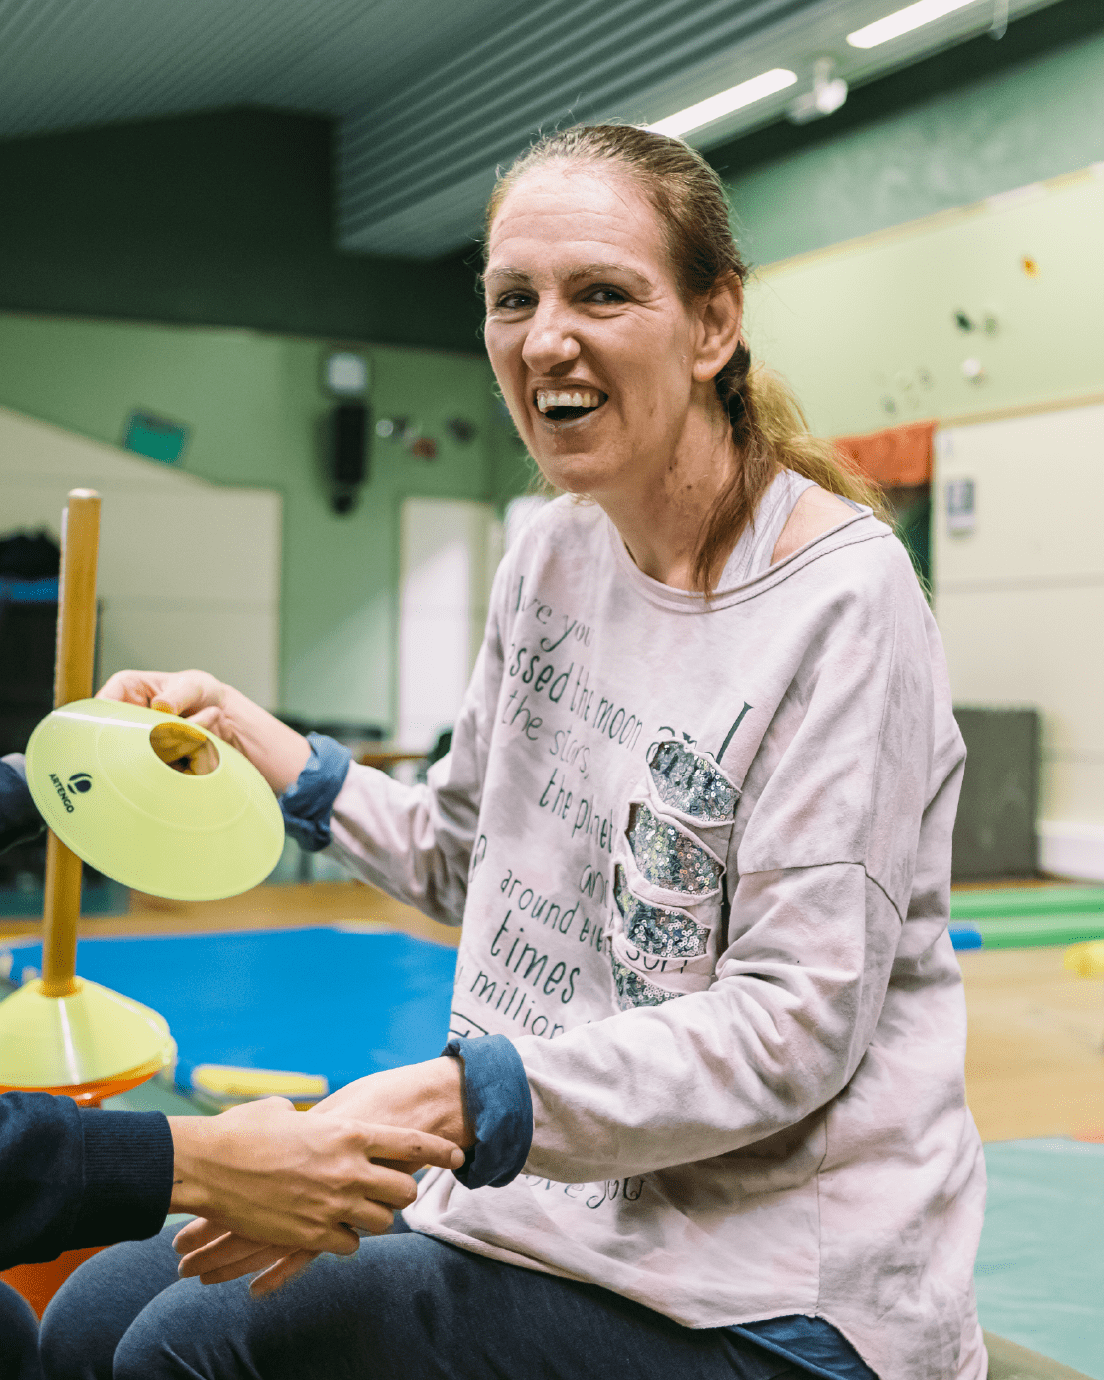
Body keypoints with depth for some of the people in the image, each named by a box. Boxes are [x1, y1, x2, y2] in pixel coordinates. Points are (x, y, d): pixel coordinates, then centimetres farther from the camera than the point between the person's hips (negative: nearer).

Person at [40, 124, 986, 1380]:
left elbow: (796, 1024, -20)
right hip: (552, 1201, 7)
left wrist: (461, 1100, -29)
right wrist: (264, 748, 6)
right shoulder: (552, 554, 5)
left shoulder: (838, 599, -17)